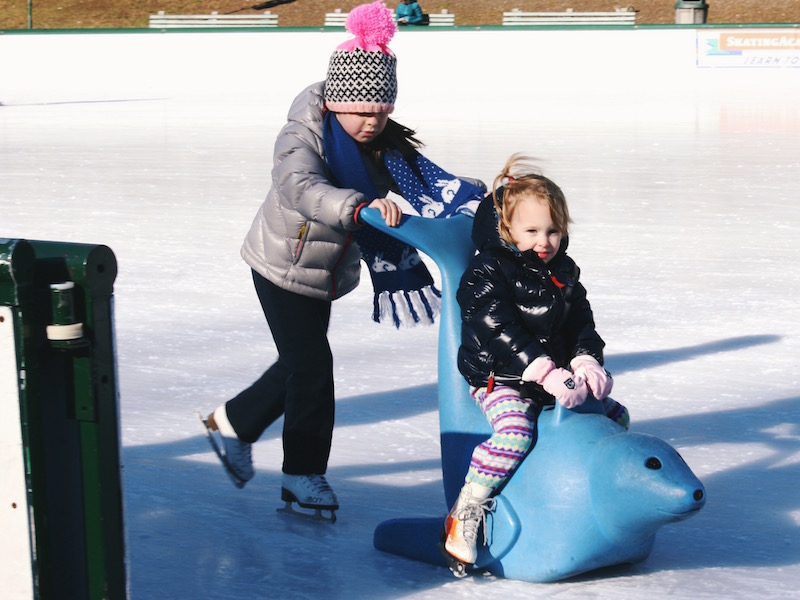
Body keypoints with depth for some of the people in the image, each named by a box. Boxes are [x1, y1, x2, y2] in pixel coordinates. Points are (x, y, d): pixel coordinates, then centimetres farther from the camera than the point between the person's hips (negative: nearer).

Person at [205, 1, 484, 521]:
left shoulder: (384, 144, -7)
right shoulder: (304, 137, -26)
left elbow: (426, 180, -11)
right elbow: (302, 188, -45)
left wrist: (478, 198, -29)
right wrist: (361, 206, -62)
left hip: (325, 272, 7)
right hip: (284, 264, -7)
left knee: (302, 363, 19)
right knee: (312, 365, -6)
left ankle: (233, 424, 41)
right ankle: (304, 476, 9)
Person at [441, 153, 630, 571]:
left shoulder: (564, 273, 11)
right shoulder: (487, 273, -12)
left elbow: (582, 324, 9)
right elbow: (501, 333, -22)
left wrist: (586, 361, -14)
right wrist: (546, 372, -31)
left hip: (556, 376, 8)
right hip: (499, 380, -7)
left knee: (615, 415, 6)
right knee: (515, 434, -33)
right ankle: (463, 514, -24)